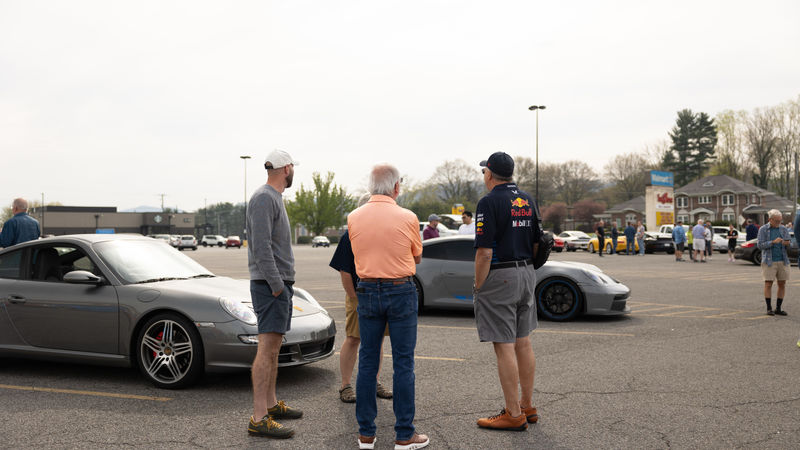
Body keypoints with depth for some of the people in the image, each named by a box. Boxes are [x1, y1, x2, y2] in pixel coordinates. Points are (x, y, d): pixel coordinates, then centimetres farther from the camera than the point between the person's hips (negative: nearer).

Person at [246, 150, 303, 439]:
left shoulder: (274, 198, 20)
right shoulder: (264, 198, -13)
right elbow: (261, 246, -21)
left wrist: (283, 283, 16)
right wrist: (276, 283, -21)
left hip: (280, 283, 11)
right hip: (270, 284, -11)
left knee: (273, 348, 15)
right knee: (267, 348, -13)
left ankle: (271, 404, 24)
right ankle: (259, 419, -14)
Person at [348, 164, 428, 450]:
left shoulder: (354, 218, 0)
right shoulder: (407, 218, -8)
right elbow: (417, 257, 6)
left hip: (368, 291, 3)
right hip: (401, 291, -3)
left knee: (367, 362, 10)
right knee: (403, 364, 3)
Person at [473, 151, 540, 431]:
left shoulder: (489, 202, -13)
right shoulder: (527, 201, 11)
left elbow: (484, 251, -18)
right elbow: (537, 244, 14)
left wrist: (478, 287, -10)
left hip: (499, 278, -8)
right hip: (526, 275, 8)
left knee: (504, 347, -4)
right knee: (523, 343, 14)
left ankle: (514, 414, 0)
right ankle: (527, 407, 22)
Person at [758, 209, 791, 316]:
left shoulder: (784, 229, 8)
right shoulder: (763, 230, -2)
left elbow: (789, 244, 8)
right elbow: (760, 245, -8)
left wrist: (787, 243, -16)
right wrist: (773, 242, -21)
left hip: (783, 261, 4)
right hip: (769, 261, -4)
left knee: (782, 284, 3)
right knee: (768, 284, -5)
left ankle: (778, 308, 12)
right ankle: (769, 308, 2)